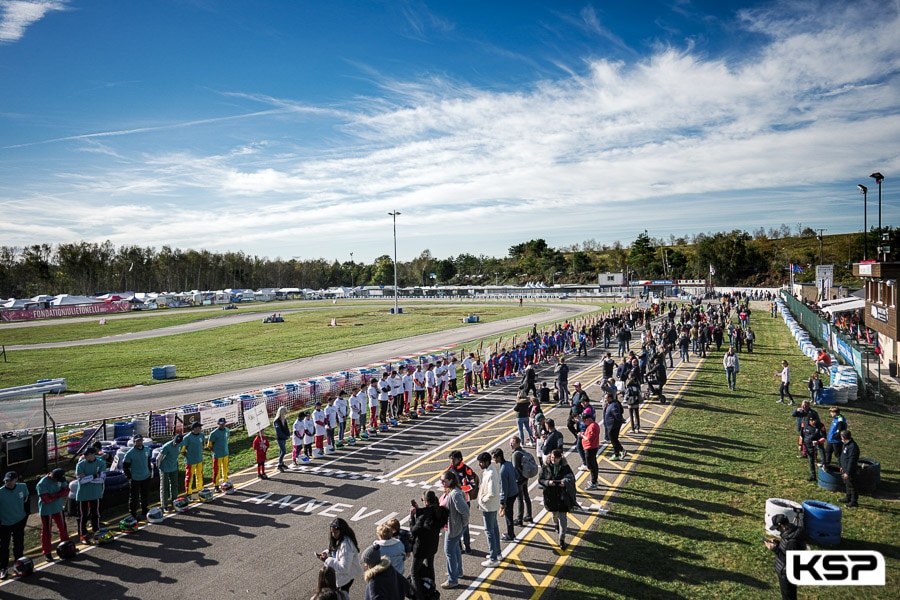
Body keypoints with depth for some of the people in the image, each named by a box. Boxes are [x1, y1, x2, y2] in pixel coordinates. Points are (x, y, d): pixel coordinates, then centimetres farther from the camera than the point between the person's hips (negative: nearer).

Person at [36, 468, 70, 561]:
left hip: (58, 508, 6)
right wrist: (59, 495, -17)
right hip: (46, 511, -6)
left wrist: (54, 495, -21)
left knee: (62, 527, 17)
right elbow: (46, 499, -28)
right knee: (47, 531, 4)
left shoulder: (61, 479, -8)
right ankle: (46, 552, 16)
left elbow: (66, 490, -5)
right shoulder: (42, 484, -26)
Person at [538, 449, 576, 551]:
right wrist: (548, 482, -23)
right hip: (550, 495, 2)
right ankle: (557, 525, 56)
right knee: (555, 514, 22)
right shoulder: (546, 467, -10)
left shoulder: (565, 467, -12)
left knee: (562, 517, -1)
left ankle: (562, 540, 7)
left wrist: (566, 483, -25)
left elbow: (572, 479, -4)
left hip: (562, 496, -2)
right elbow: (540, 479, -4)